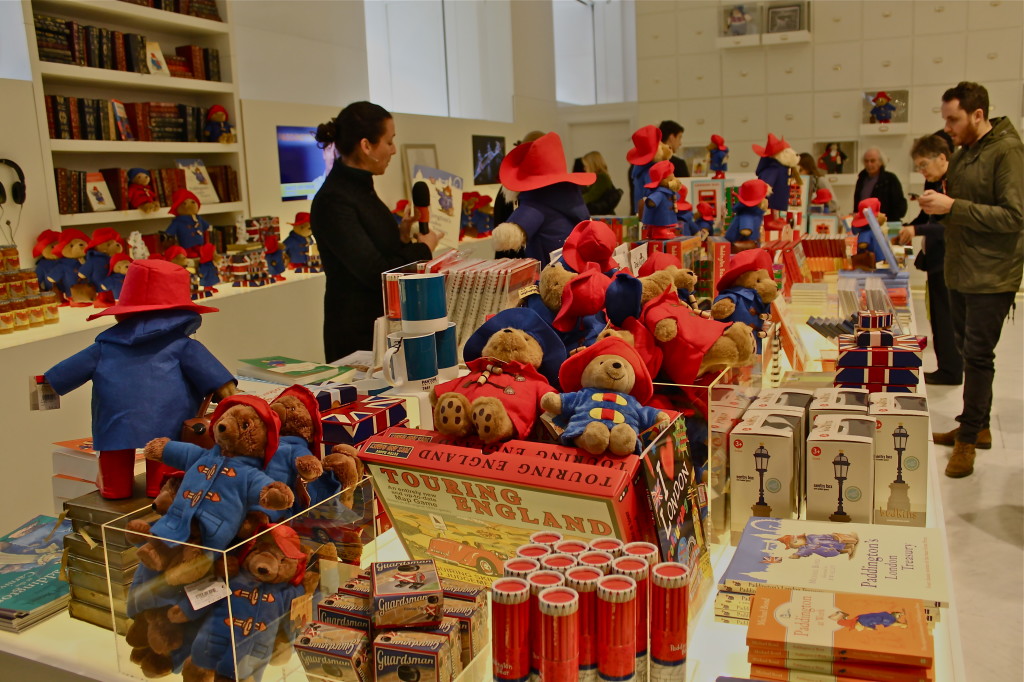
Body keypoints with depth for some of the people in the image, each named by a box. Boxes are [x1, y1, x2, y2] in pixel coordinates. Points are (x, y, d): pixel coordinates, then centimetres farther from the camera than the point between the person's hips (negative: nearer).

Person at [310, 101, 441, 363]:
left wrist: (402, 236, 1)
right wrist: (423, 249, -11)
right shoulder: (334, 201, -20)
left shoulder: (361, 187, 9)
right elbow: (375, 272, -24)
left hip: (384, 324, 9)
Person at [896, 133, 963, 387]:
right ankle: (949, 367, 26)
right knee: (938, 316, 15)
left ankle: (950, 370, 11)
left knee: (945, 317, -1)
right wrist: (906, 228, 5)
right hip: (936, 260, 10)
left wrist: (917, 230, -27)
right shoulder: (934, 183, 10)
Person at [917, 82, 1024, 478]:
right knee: (967, 351, 16)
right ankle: (978, 427, 29)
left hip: (991, 277, -9)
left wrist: (953, 206, -24)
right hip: (960, 273, 9)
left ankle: (968, 439, 8)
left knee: (977, 356, -3)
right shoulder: (964, 153, 12)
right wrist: (939, 205, 3)